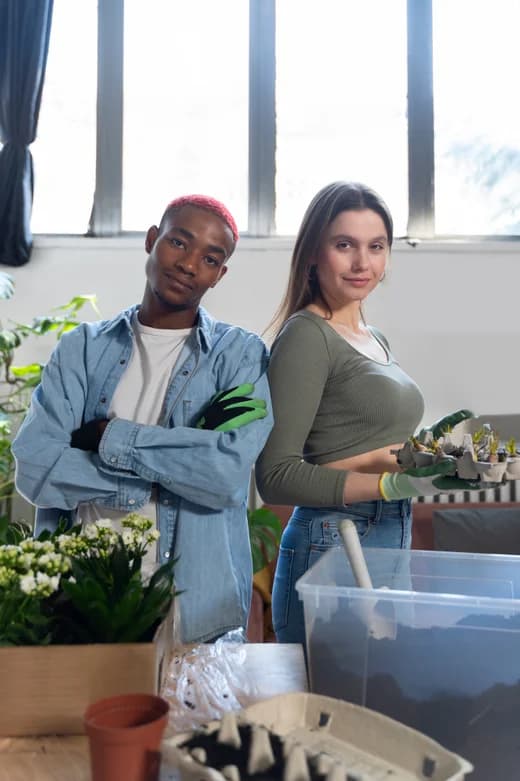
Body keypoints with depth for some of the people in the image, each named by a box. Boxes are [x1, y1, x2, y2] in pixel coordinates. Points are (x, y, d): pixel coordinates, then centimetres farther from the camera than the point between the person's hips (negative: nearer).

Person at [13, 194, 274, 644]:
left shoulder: (241, 354, -3)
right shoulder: (82, 347, 3)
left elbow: (228, 474, -18)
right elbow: (34, 467, -10)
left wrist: (108, 436, -12)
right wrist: (172, 467, -15)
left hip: (196, 606, -1)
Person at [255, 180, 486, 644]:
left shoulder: (376, 341, 13)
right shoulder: (306, 335, -12)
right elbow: (276, 476, -17)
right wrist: (395, 485, -23)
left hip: (394, 544, 8)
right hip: (332, 549, -8)